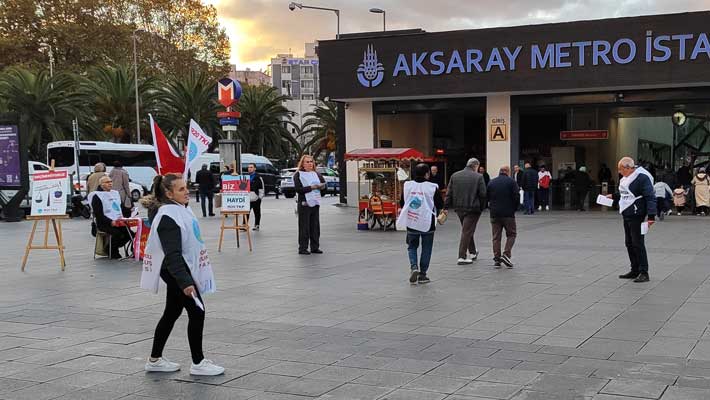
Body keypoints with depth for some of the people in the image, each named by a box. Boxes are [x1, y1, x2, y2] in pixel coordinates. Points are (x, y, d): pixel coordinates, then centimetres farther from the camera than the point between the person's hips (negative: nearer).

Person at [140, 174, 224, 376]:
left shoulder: (181, 209, 10)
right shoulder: (168, 217, -22)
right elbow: (172, 254, -28)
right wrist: (184, 281, -35)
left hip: (183, 269, 10)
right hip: (176, 271, -10)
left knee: (172, 313, 15)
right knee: (197, 311, -5)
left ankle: (155, 360, 25)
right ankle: (198, 363, 5)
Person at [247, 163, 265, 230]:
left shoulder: (258, 177, -1)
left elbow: (261, 188, -3)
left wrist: (260, 197, -8)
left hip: (256, 199, -3)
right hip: (247, 199, 3)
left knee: (257, 213, 6)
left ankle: (256, 225, 15)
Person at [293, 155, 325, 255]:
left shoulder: (316, 174, 15)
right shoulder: (298, 175, -1)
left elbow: (323, 184, 8)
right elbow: (298, 189, -13)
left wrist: (320, 186, -14)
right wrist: (311, 187, -17)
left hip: (315, 203, 5)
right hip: (304, 203, -5)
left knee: (315, 226, 7)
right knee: (304, 227, -4)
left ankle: (315, 247, 15)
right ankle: (302, 248, 2)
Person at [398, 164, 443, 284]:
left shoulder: (407, 185, -3)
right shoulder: (432, 187, -12)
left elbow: (402, 203, 5)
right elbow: (440, 205, -6)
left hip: (411, 222, 2)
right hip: (427, 223, -2)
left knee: (412, 246, 17)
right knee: (426, 249, 11)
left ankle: (414, 266, -6)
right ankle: (422, 274, 14)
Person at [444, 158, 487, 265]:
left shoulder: (455, 176, 6)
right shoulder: (478, 177, -8)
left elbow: (449, 193, 5)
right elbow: (483, 195, -10)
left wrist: (446, 207, 7)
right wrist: (481, 207, 1)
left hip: (459, 208, 5)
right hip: (472, 208, -5)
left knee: (467, 230, 21)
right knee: (467, 231, -1)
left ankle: (472, 252, 32)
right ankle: (462, 257, -4)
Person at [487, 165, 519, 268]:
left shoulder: (491, 183, 8)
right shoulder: (511, 182, -4)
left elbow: (487, 198, 7)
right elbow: (517, 197, -9)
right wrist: (514, 208, 5)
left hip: (494, 214, 3)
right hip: (508, 213, -3)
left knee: (496, 237, 7)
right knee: (512, 234, 9)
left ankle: (496, 258, 4)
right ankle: (506, 254, -7)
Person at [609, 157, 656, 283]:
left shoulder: (642, 177, -16)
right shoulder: (626, 178, 13)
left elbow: (650, 197, -19)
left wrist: (651, 216, -24)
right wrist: (613, 196, 25)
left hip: (636, 216, -10)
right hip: (626, 215, 10)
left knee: (638, 244, -6)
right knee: (629, 243, 14)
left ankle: (644, 273, 0)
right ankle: (635, 271, 24)